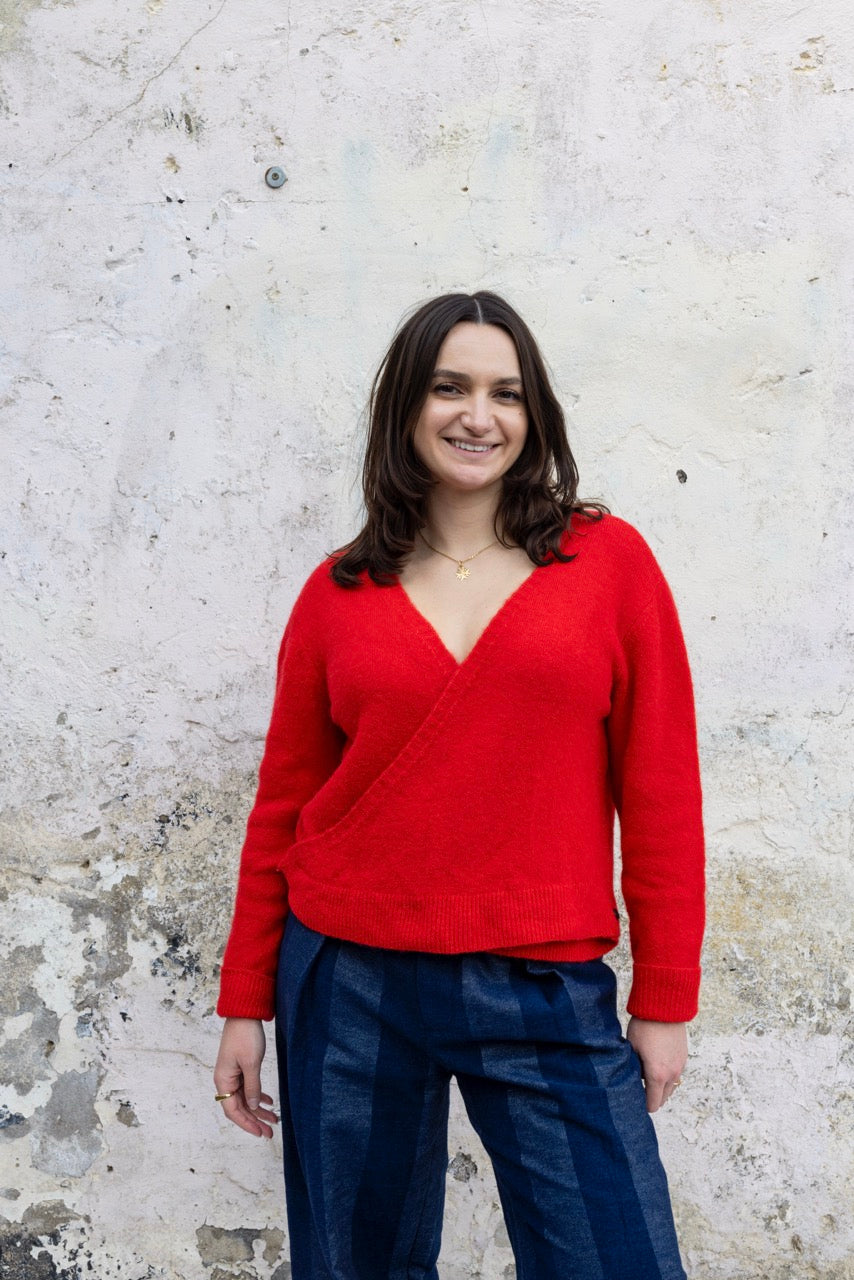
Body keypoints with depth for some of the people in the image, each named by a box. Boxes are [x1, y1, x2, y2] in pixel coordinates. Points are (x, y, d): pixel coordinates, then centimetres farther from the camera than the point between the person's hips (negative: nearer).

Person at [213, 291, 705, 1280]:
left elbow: (660, 790, 0)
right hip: (348, 984, 2)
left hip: (546, 994, -1)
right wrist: (245, 1004, 9)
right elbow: (284, 804, 8)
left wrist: (666, 999, -1)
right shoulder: (338, 593, 4)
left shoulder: (608, 560, 0)